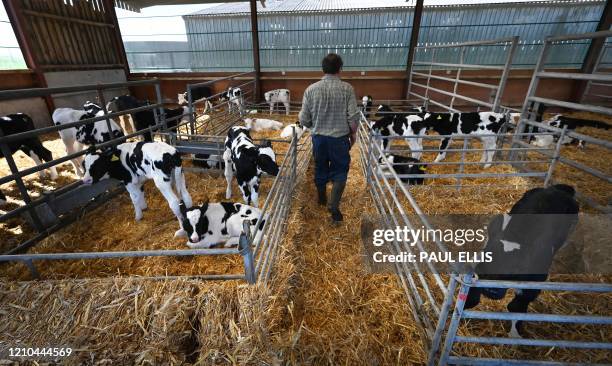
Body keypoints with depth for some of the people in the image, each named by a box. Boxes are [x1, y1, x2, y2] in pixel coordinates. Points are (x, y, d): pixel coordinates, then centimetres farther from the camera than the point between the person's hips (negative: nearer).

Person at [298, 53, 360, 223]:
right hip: (340, 137, -2)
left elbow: (303, 119, -4)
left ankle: (321, 199, 38)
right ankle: (333, 205, 3)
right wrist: (353, 133, 6)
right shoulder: (346, 88, -11)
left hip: (318, 137, 3)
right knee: (340, 171, 12)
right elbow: (353, 117, -12)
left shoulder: (311, 89, -6)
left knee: (320, 168, 20)